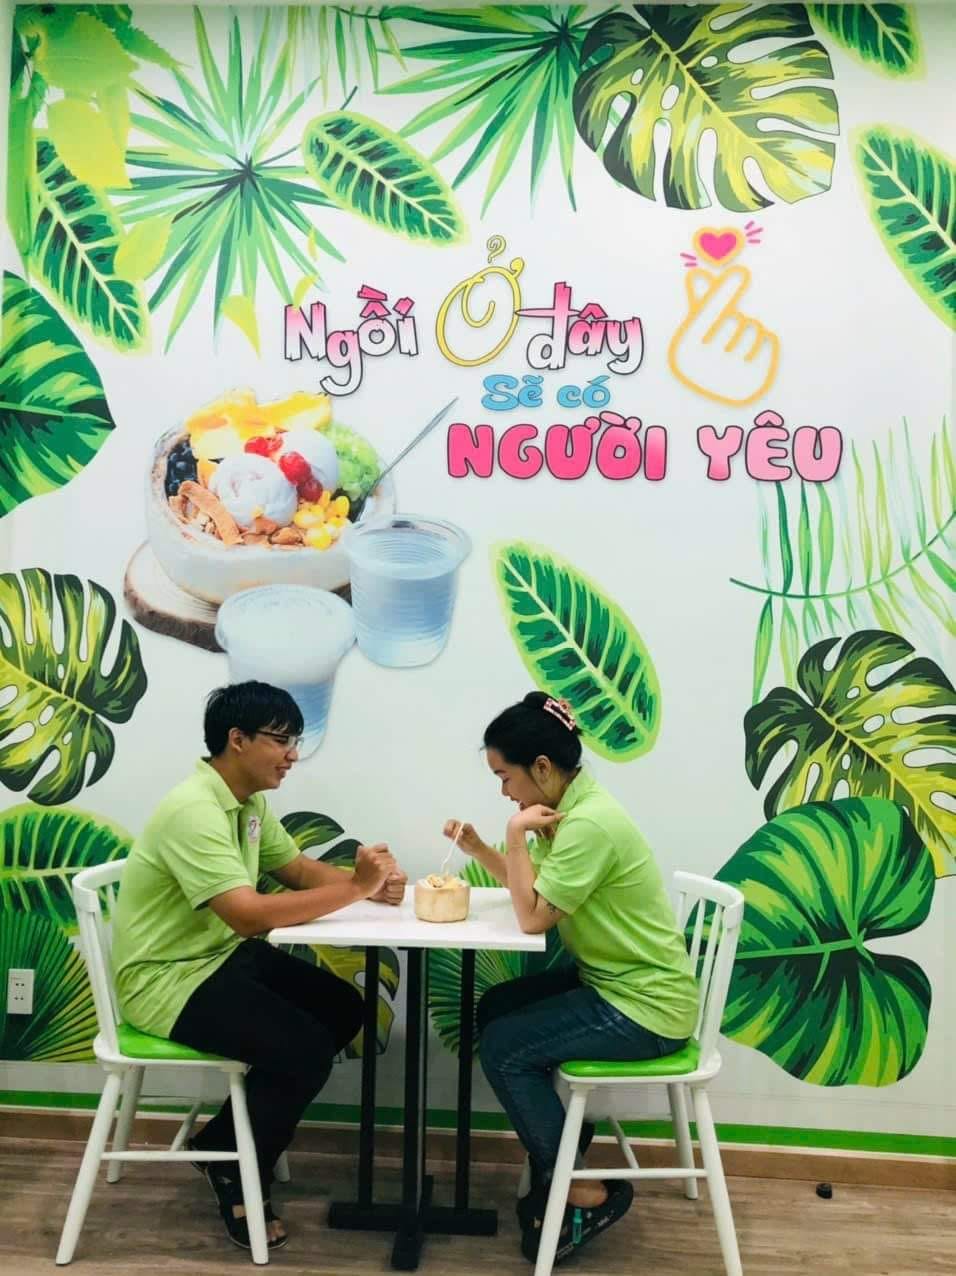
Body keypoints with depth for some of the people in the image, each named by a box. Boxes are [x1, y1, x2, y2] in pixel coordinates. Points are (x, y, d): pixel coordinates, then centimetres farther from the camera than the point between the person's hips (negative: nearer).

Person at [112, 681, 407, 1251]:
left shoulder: (249, 801, 3)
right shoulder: (195, 811, -28)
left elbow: (297, 866, 9)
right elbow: (249, 915, -36)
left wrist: (372, 883, -11)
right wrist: (355, 888, -28)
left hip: (222, 955, 10)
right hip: (167, 978, -10)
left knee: (343, 1008, 8)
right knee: (306, 1050, -20)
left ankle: (232, 1140, 21)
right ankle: (235, 1171, 8)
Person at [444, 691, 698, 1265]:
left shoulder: (590, 824, -27)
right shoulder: (570, 808, 3)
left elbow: (532, 917, -23)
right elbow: (534, 887, 12)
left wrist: (516, 835, -19)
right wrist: (479, 848, 0)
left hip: (647, 1007, -10)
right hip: (615, 981, 10)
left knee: (502, 1047, -9)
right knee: (495, 1010, 11)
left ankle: (584, 1191, 7)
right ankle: (556, 1157, 23)